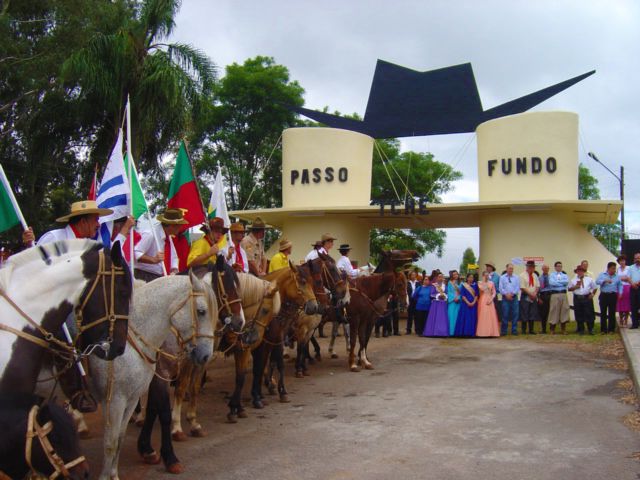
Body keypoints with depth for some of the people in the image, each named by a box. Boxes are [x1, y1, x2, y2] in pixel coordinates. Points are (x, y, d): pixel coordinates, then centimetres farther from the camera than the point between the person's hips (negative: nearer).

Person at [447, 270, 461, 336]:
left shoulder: (460, 283, 11)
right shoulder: (450, 283, 7)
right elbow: (449, 292, 1)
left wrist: (458, 298, -11)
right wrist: (454, 298, -12)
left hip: (458, 301, 2)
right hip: (452, 301, -2)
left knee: (457, 316, -1)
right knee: (451, 316, -5)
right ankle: (451, 332, -4)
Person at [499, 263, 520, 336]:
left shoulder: (516, 278, 11)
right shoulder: (502, 277, 7)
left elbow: (518, 287, 3)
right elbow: (500, 288, 0)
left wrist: (512, 293, -11)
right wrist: (506, 294, -11)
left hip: (514, 297, 2)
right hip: (505, 298, -2)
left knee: (515, 314, 0)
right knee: (505, 314, -2)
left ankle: (514, 330, 7)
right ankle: (503, 331, 4)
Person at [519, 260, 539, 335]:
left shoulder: (535, 276, 13)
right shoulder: (522, 275, -7)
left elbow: (537, 286, 11)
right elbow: (522, 287, -12)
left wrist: (535, 294, -6)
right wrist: (530, 294, -14)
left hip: (534, 298, 6)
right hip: (525, 297, -5)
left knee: (532, 314, 5)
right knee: (524, 315, -4)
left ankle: (531, 330, 10)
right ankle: (523, 330, 1)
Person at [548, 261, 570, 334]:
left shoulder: (564, 275, 17)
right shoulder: (552, 275, 9)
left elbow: (567, 281, -6)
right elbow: (551, 283, -12)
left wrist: (557, 281, -8)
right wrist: (562, 283, -6)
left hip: (563, 294, 3)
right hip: (555, 294, -3)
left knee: (564, 310, 0)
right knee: (554, 310, -2)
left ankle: (563, 329, 8)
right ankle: (552, 329, 6)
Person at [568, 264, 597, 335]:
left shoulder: (589, 279, 8)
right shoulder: (573, 280, 8)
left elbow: (595, 287, 14)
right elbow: (569, 289, 8)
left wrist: (592, 294, 2)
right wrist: (575, 287, -7)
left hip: (587, 298, -1)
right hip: (577, 299, 1)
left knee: (589, 314, -2)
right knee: (579, 315, 4)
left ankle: (590, 329, 8)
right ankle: (581, 330, 14)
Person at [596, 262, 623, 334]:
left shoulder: (617, 276, 12)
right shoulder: (602, 275, 5)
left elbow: (620, 285, 16)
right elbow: (597, 281, -10)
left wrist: (620, 293, 2)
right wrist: (605, 280, -24)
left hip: (613, 296, 2)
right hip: (604, 295, -2)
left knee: (612, 313, 2)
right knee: (603, 313, 0)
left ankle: (611, 329, 10)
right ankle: (603, 330, 5)